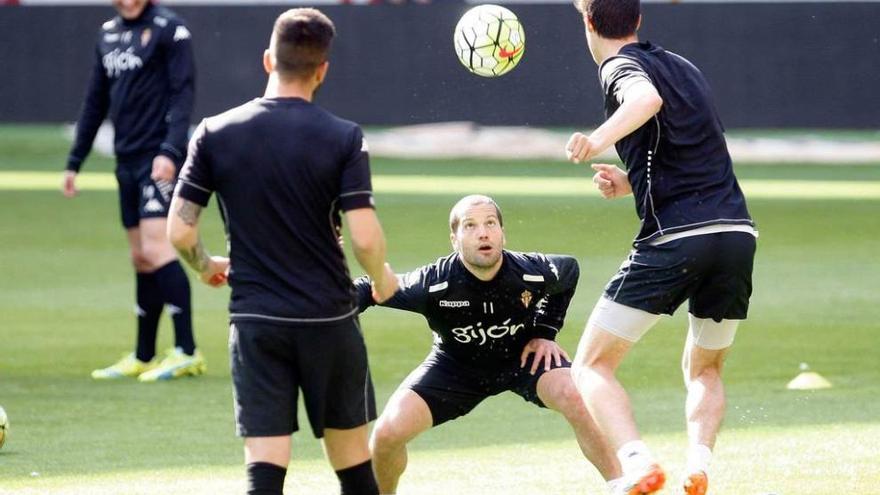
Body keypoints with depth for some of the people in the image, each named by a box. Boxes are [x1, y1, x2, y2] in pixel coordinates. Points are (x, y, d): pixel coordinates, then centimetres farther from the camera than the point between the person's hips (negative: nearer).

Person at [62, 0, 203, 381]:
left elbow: (182, 93, -13)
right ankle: (143, 357, 16)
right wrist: (74, 162, 19)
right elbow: (95, 104, 21)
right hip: (127, 160, 7)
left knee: (155, 249, -16)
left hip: (159, 160, -7)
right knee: (140, 259, 10)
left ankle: (187, 353, -15)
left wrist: (170, 152, -24)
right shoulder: (107, 34, 15)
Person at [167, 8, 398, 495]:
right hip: (329, 318, -1)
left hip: (255, 320, 1)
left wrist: (205, 266, 19)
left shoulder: (215, 133, -2)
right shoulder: (344, 138, -7)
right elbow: (365, 238, -13)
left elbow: (179, 232, -3)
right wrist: (382, 279, 9)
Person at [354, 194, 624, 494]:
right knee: (388, 433, -15)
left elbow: (569, 270, -2)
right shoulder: (434, 284, -32)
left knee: (576, 399, -28)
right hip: (456, 366, 0)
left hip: (523, 357, 0)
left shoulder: (534, 272, -27)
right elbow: (368, 289, -19)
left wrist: (546, 332, -4)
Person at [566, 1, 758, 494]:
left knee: (591, 366, 1)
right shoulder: (686, 67, 25)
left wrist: (600, 139, -41)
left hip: (674, 240, -7)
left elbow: (647, 98, -25)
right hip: (739, 232, 7)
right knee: (704, 369, 25)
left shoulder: (622, 66, 1)